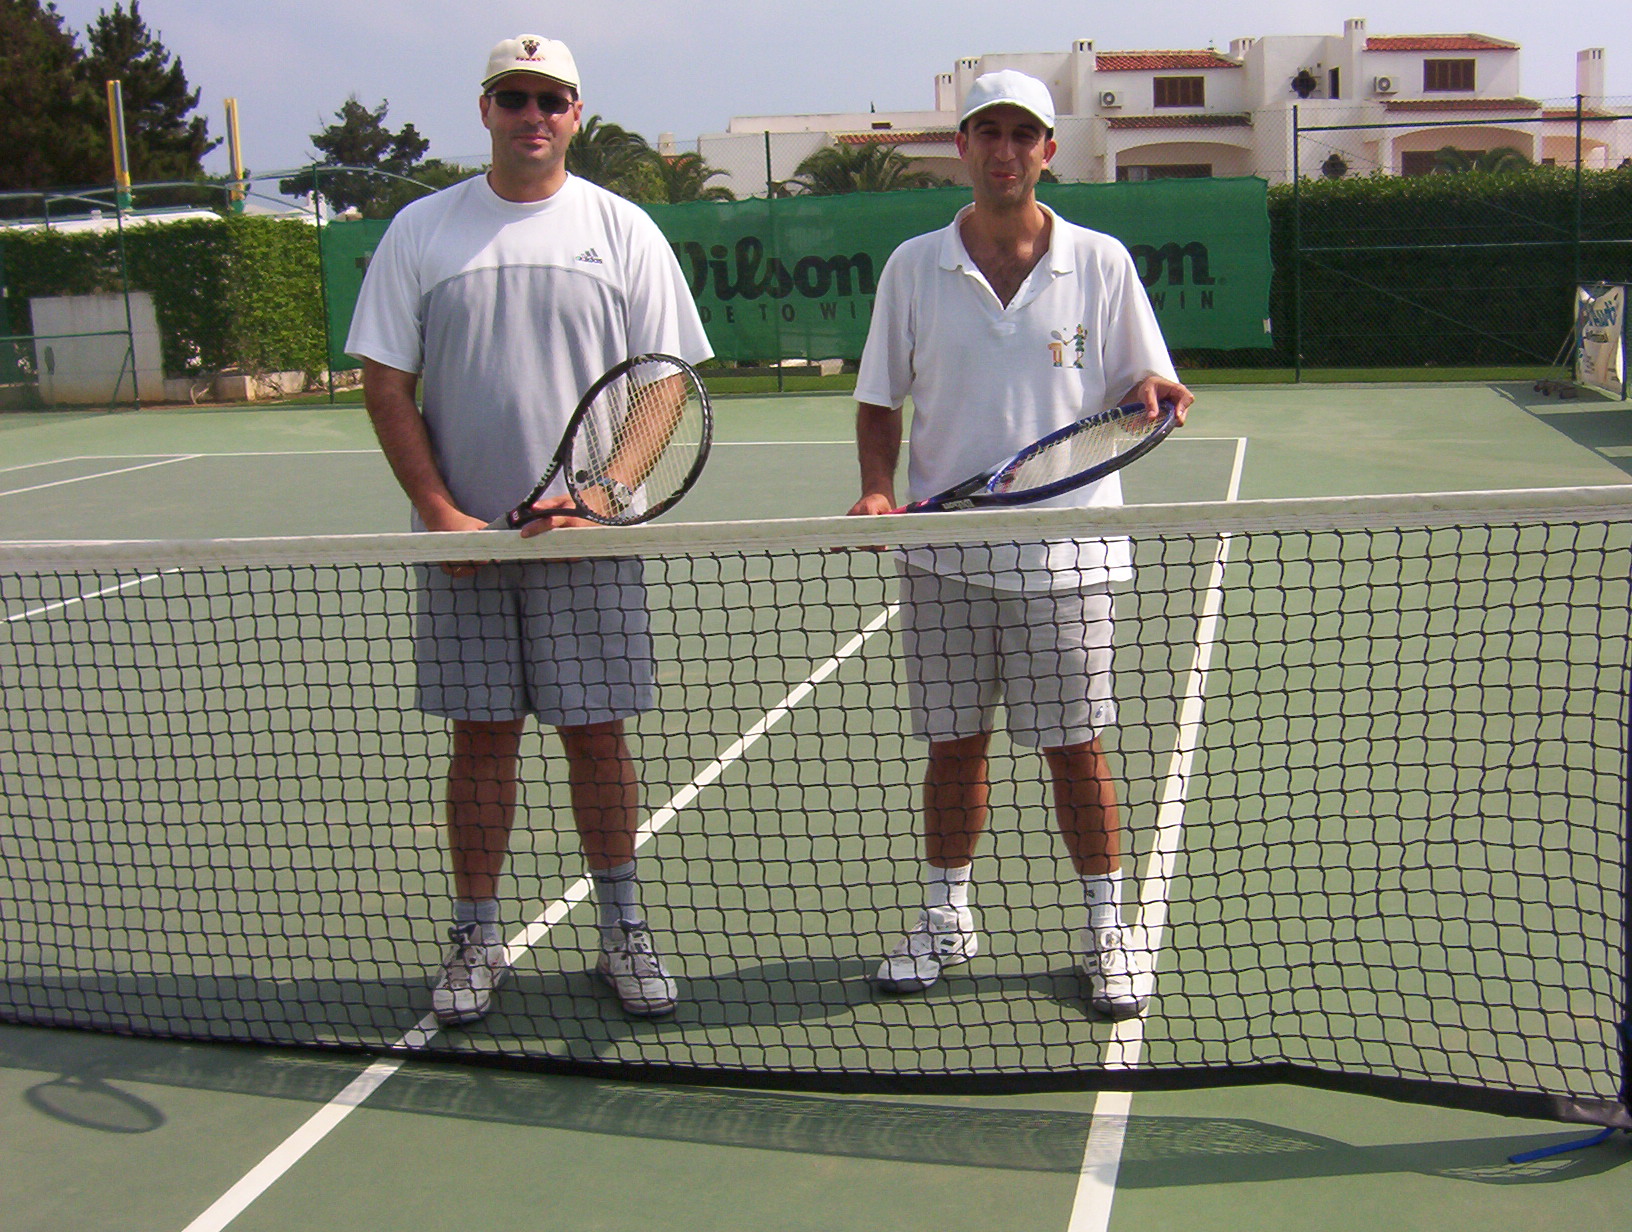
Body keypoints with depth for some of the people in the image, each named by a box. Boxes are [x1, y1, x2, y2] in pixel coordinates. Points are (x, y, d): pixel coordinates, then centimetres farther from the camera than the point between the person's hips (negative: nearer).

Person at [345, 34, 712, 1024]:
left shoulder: (623, 230, 4)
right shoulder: (422, 231, 5)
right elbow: (387, 385, 4)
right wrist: (443, 515, -8)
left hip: (590, 537, -1)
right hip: (463, 537, 1)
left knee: (597, 731, 4)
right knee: (481, 736, 6)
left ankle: (622, 926, 19)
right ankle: (477, 937, 18)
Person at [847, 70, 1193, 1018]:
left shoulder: (1100, 263, 2)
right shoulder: (914, 267, 5)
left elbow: (1136, 395, 6)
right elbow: (881, 402, 8)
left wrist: (1150, 395, -17)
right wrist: (879, 491, -8)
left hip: (1066, 554, -1)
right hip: (944, 554, 2)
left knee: (1076, 746, 4)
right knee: (954, 743, 10)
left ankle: (1107, 929, 20)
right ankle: (947, 918, 27)